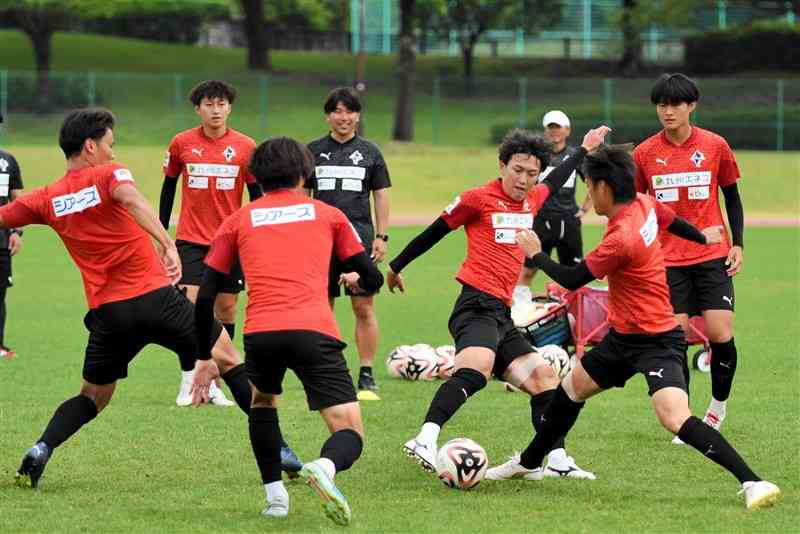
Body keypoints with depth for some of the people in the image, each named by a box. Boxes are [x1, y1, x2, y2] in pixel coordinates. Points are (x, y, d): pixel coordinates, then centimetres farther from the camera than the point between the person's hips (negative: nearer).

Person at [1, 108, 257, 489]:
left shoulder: (48, 200, 9)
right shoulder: (109, 174, -2)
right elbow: (131, 200, -24)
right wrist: (166, 244, -32)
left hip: (107, 311, 3)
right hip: (155, 297, -3)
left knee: (93, 397, 21)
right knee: (227, 359, 13)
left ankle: (40, 451, -3)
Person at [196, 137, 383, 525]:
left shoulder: (239, 221, 21)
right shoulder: (327, 215, 20)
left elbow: (205, 297, 16)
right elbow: (373, 280, 23)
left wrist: (205, 358, 25)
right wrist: (356, 282, 47)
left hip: (260, 332, 2)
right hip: (315, 332, -2)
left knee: (262, 399, 34)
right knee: (349, 434, 2)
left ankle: (274, 495, 23)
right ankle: (324, 467, -33)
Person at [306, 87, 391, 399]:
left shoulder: (369, 152, 7)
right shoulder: (314, 151, 9)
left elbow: (381, 195, 9)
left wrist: (382, 237, 2)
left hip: (360, 236, -1)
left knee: (364, 308, -5)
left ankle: (367, 377, -1)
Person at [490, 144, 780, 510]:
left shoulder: (620, 239, -28)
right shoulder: (644, 205, -4)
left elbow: (572, 280, -15)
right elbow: (672, 221, 19)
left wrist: (535, 254, 3)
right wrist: (702, 237, 41)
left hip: (657, 344, -11)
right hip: (623, 336, 11)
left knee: (675, 418, -27)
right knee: (571, 388, 23)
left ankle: (752, 483, -29)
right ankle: (527, 464, 42)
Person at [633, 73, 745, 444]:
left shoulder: (715, 146, -1)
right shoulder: (645, 153, 1)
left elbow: (732, 196, 10)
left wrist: (738, 244, 2)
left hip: (712, 256, -1)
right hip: (667, 260, 1)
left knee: (721, 334, -9)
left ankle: (718, 406, 14)